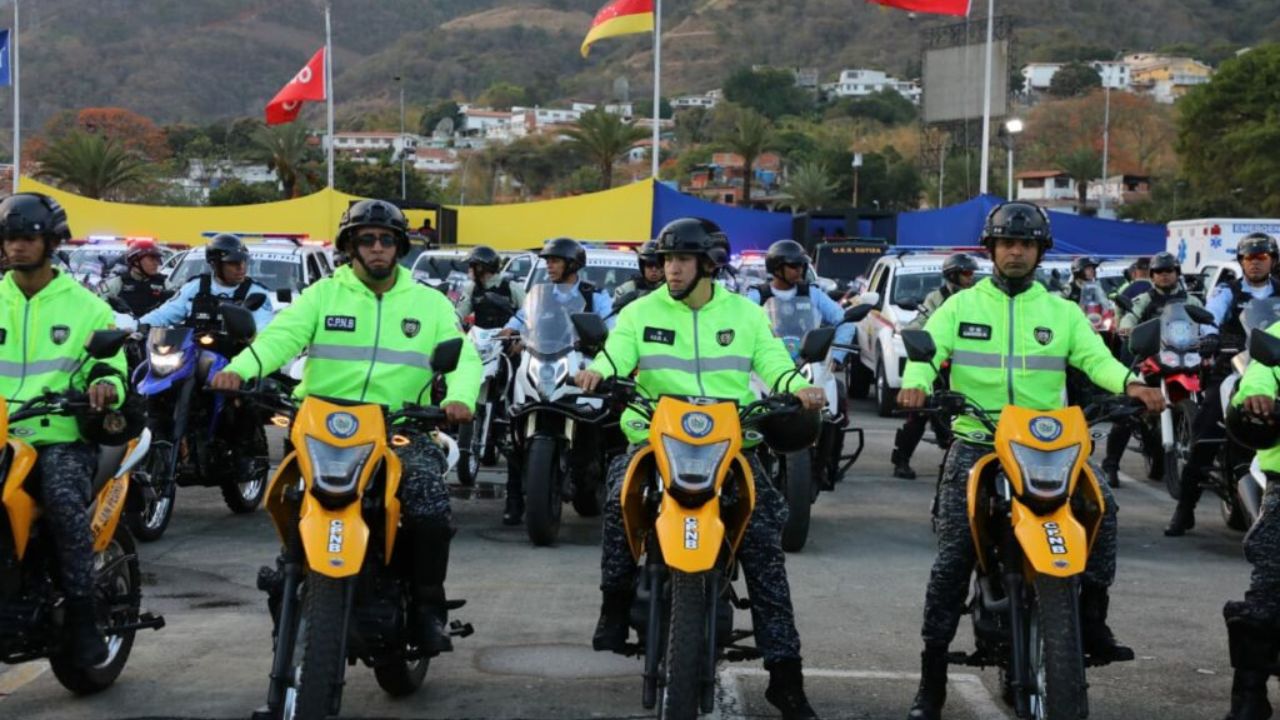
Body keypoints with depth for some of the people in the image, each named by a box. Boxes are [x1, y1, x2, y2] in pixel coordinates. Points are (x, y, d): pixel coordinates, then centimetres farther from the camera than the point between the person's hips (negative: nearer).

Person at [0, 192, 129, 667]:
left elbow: (111, 365, 7)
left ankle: (82, 615, -22)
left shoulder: (85, 307, 10)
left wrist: (106, 384, -16)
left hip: (61, 437, -2)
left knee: (66, 502, -32)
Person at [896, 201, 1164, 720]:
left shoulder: (1061, 311, 13)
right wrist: (916, 381, -28)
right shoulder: (961, 305, 10)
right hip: (975, 442, -1)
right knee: (952, 557, -6)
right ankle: (932, 678, 0)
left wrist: (1128, 384, -24)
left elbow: (1093, 356, -2)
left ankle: (1091, 620, -8)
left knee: (1101, 504, -21)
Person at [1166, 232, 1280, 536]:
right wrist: (1209, 335, -34)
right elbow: (1211, 314, -12)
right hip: (1230, 371, -1)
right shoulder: (1228, 291, 9)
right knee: (1204, 442, -9)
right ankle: (1185, 510, -2)